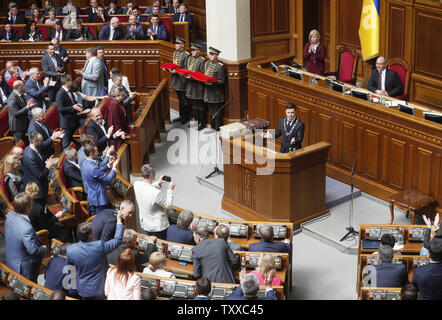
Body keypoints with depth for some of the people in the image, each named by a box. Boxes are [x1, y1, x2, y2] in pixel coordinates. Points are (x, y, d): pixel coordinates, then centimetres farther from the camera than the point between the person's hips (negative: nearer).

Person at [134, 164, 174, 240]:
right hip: (158, 227, -6)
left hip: (145, 225, 6)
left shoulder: (136, 184, -13)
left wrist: (158, 183, 9)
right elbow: (168, 206, -16)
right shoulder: (157, 193, -33)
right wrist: (170, 190, -8)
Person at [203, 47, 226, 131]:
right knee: (211, 111, 17)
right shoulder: (207, 63, 8)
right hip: (208, 92, 7)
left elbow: (221, 81, -14)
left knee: (217, 112, 1)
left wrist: (212, 83, -25)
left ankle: (218, 129, 10)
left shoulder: (220, 66, -14)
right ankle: (213, 126, 28)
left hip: (216, 93, -7)